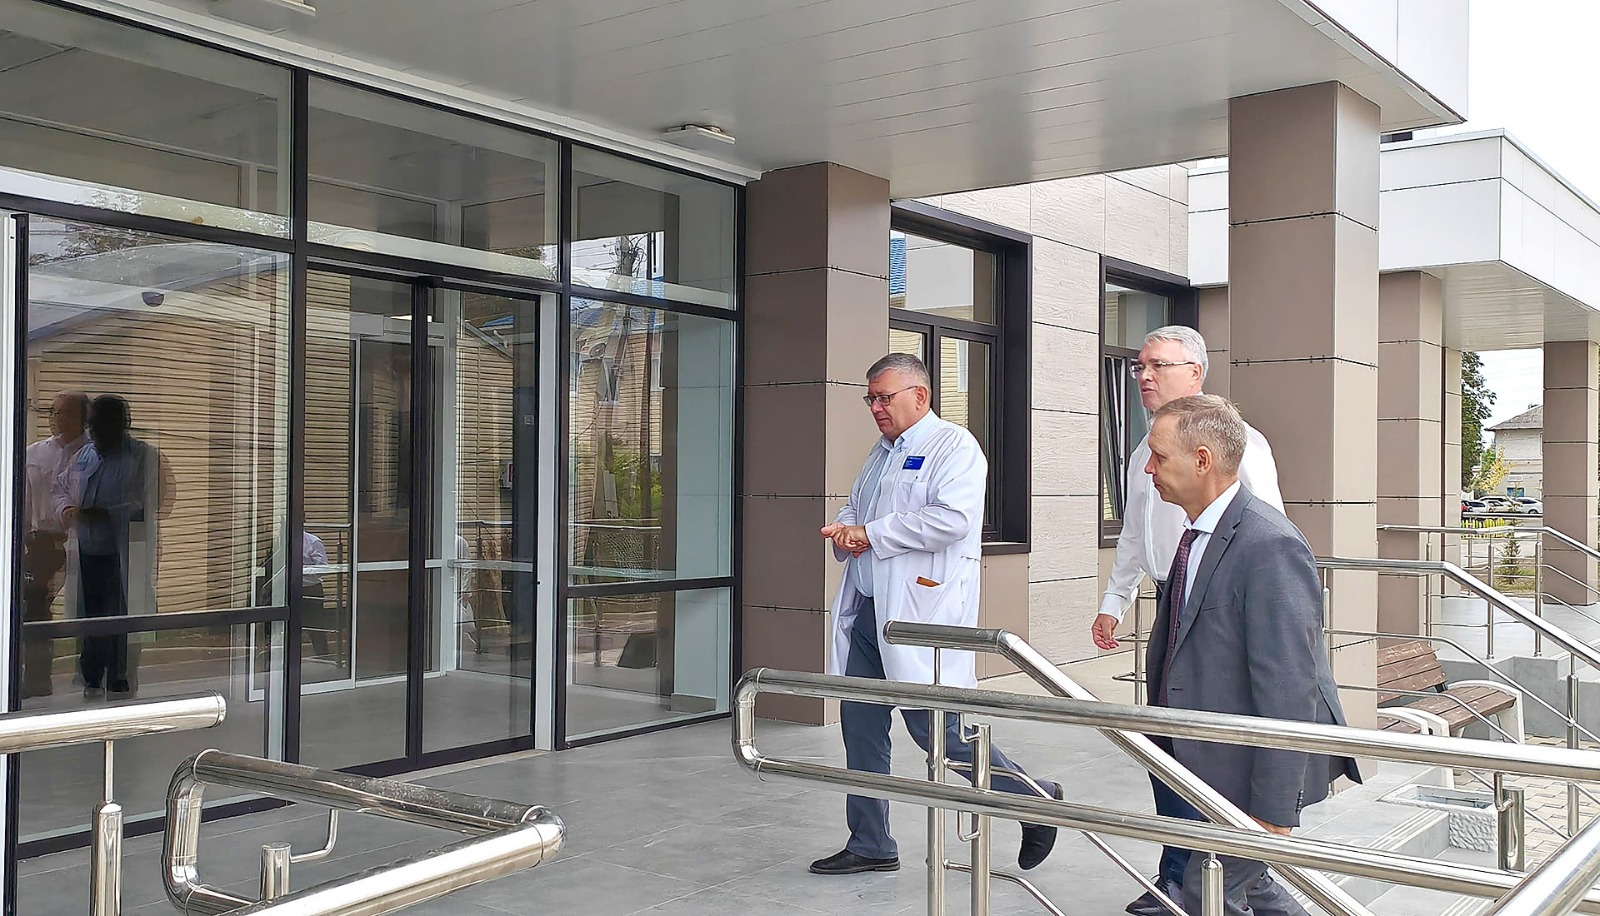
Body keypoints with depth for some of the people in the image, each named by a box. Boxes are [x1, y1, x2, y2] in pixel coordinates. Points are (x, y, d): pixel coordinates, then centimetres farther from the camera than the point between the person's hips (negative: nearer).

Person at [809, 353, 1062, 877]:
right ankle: (869, 845, 22)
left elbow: (953, 519, -22)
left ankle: (1035, 800, 15)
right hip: (866, 609, 9)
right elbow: (854, 508, 28)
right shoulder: (881, 452, 20)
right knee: (860, 726, 9)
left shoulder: (954, 445, -8)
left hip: (921, 609, -9)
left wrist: (871, 534, -15)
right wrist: (845, 531, 2)